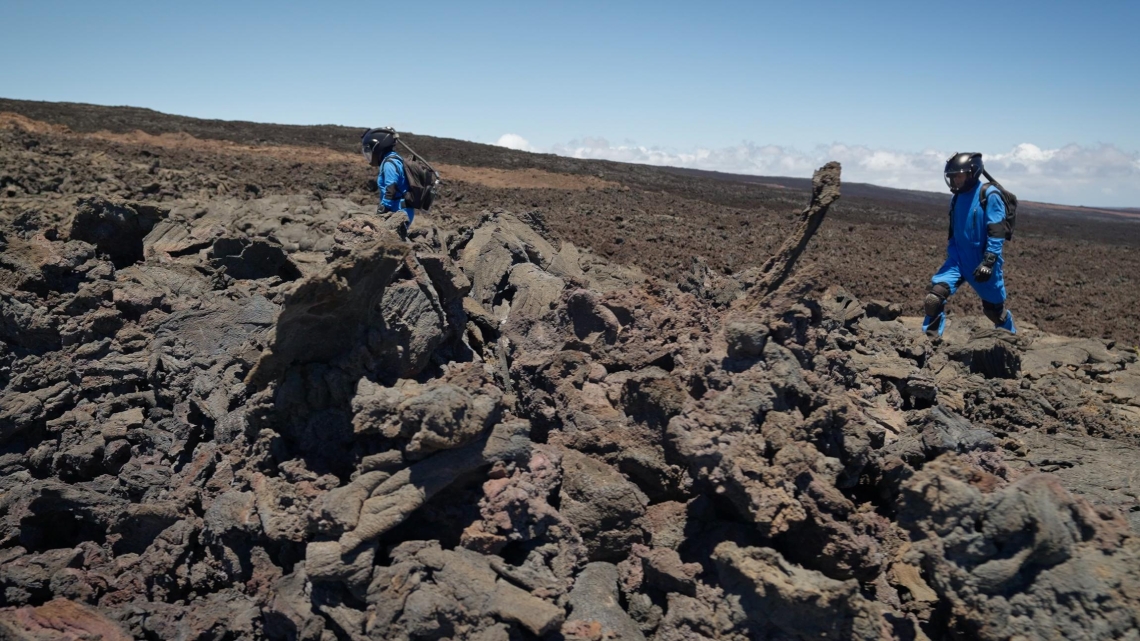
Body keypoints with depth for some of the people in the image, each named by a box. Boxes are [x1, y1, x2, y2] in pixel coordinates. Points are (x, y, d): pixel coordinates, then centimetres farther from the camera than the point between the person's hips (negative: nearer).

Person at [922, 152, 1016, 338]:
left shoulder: (989, 195, -12)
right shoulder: (956, 197, 7)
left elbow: (996, 233, -17)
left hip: (982, 263, -5)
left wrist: (989, 262, -24)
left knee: (994, 308, 11)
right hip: (958, 259, 5)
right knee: (934, 297, -17)